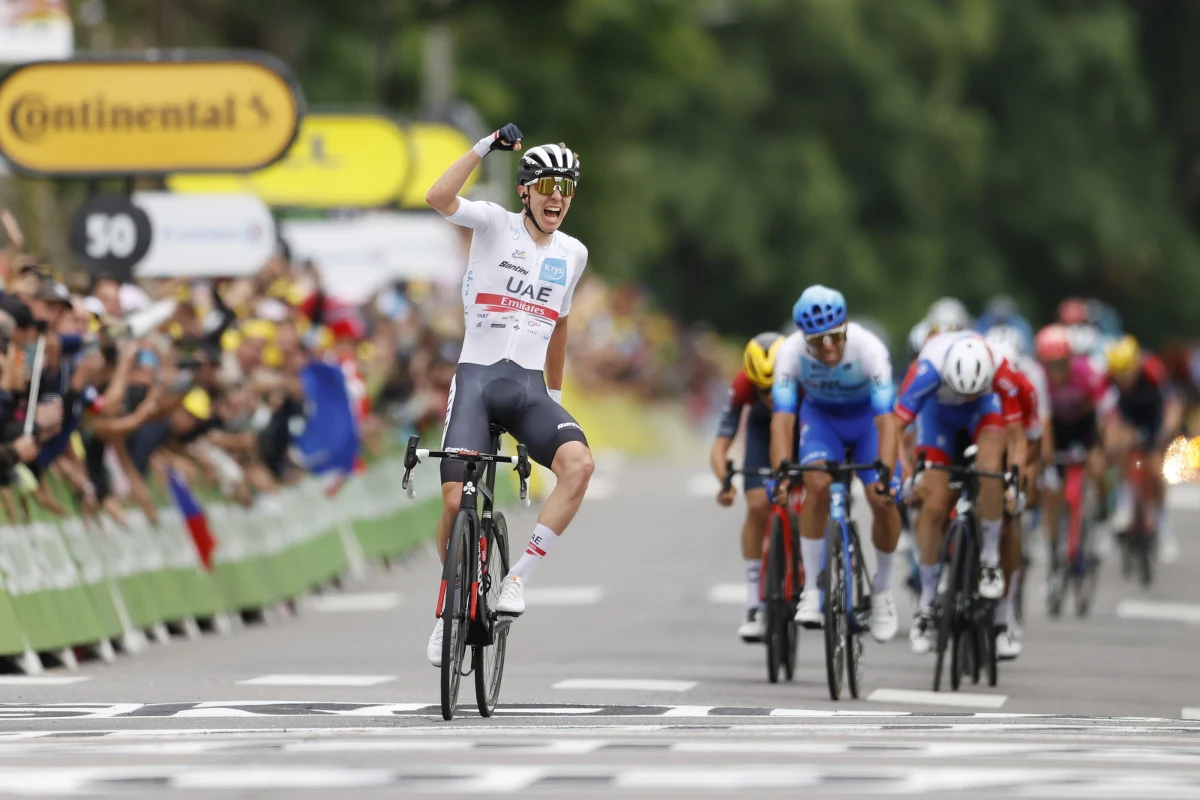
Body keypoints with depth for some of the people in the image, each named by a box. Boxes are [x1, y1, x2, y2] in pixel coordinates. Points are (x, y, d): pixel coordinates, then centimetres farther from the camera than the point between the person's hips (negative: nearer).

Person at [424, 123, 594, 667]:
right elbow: (438, 198, -20)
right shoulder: (495, 225, 0)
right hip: (477, 377, -3)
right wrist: (486, 147, -21)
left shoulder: (572, 254, 12)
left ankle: (518, 576, -17)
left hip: (528, 387, 3)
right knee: (456, 498, -15)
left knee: (579, 462, -27)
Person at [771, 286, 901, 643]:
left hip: (867, 416, 0)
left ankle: (882, 589, 11)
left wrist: (885, 472, -53)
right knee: (817, 486, -26)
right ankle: (811, 590, -17)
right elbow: (782, 418, -35)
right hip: (820, 416, 0)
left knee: (883, 501, -14)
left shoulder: (868, 348, -35)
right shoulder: (791, 353, -31)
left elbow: (886, 419, -40)